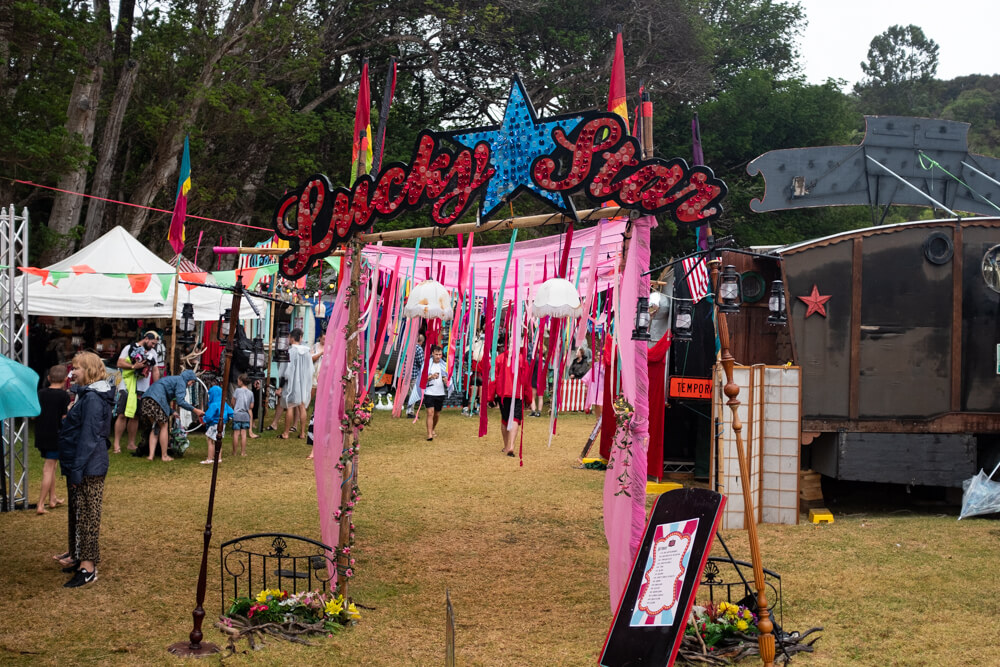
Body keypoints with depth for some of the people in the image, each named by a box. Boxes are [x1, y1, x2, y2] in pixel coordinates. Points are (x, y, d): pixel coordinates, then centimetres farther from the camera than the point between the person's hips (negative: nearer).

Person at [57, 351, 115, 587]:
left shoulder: (93, 398, -17)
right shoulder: (86, 395, 15)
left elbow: (88, 437, -22)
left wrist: (77, 469, -22)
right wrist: (72, 469, 21)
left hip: (88, 469, -10)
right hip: (81, 467, 10)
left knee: (87, 517, -6)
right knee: (79, 515, 16)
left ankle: (88, 568, -3)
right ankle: (81, 559, 24)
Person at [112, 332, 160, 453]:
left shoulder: (152, 353, 16)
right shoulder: (130, 348, 1)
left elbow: (155, 371, 18)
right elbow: (120, 363, -6)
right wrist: (133, 366, -20)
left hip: (143, 389, 5)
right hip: (127, 387, -5)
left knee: (135, 416, 6)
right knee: (122, 415, -8)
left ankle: (131, 443, 13)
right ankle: (117, 444, -5)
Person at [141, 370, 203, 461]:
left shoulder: (172, 379, 32)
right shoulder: (181, 382, 3)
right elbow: (180, 401, -10)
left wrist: (172, 413, 24)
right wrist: (194, 410, -6)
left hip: (145, 400, 9)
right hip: (156, 399, -9)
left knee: (155, 427, 17)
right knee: (163, 426, 5)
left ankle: (151, 455, 9)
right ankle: (164, 456, 11)